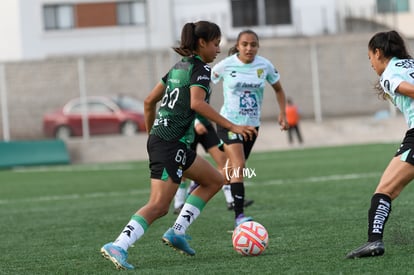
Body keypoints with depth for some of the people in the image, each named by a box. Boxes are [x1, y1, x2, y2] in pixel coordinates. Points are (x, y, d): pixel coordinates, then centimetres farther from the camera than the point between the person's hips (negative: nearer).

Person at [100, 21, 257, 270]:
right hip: (171, 144, -10)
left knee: (215, 180, 18)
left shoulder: (179, 67, 18)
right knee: (159, 206, -14)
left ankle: (177, 232, 11)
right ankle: (118, 247, -23)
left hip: (158, 137, 10)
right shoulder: (201, 68, -7)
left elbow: (149, 101, 19)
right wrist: (233, 127, -25)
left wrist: (151, 133, 30)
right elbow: (197, 103, -25)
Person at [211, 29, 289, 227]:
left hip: (251, 125, 4)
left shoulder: (264, 66, -4)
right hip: (229, 122, -4)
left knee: (233, 170, 15)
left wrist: (282, 113, 2)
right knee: (238, 167, -20)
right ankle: (239, 215, -18)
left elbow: (278, 89, 13)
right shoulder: (225, 66, -11)